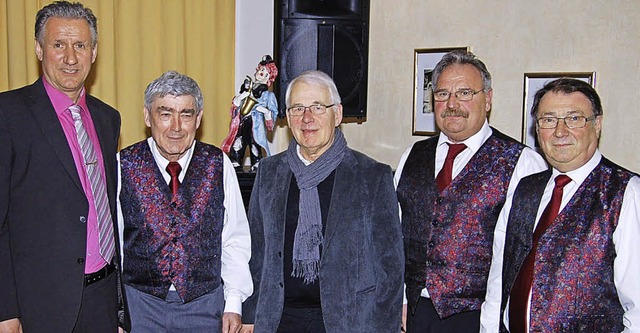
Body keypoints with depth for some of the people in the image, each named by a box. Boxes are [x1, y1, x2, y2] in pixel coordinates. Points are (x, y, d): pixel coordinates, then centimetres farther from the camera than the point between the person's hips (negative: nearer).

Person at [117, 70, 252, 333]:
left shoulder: (218, 165, -2)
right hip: (140, 302, -1)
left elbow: (235, 241, 1)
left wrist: (233, 304, -2)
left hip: (206, 305, 1)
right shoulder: (123, 166, -5)